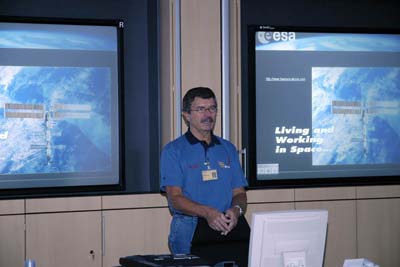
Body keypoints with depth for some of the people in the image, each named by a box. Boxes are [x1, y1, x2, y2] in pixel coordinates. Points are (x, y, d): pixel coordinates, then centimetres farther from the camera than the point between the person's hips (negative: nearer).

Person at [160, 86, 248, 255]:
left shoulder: (228, 149, 18)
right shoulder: (173, 151, 4)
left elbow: (239, 193, 15)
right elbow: (175, 198, -5)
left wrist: (236, 210, -9)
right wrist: (207, 212, -21)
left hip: (226, 228, 3)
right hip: (189, 228, -3)